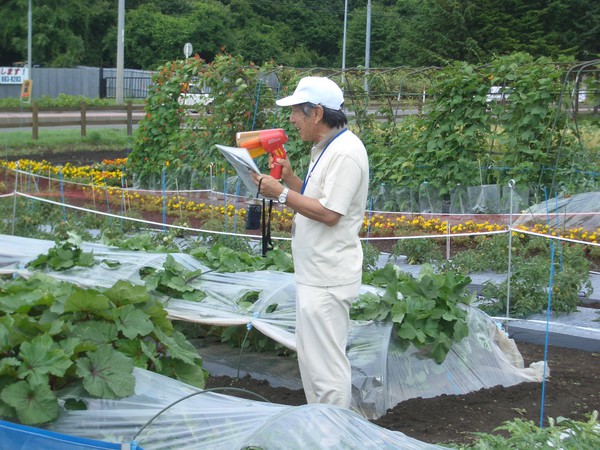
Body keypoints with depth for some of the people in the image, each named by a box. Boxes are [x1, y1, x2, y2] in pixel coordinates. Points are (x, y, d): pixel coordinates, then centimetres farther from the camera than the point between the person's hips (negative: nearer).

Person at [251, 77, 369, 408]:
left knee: (326, 362, -6)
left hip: (327, 280, -11)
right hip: (314, 274, 11)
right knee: (310, 357, 18)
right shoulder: (324, 148, 16)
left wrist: (281, 193, -16)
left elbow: (328, 213, -23)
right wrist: (290, 178, 7)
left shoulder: (345, 152, -18)